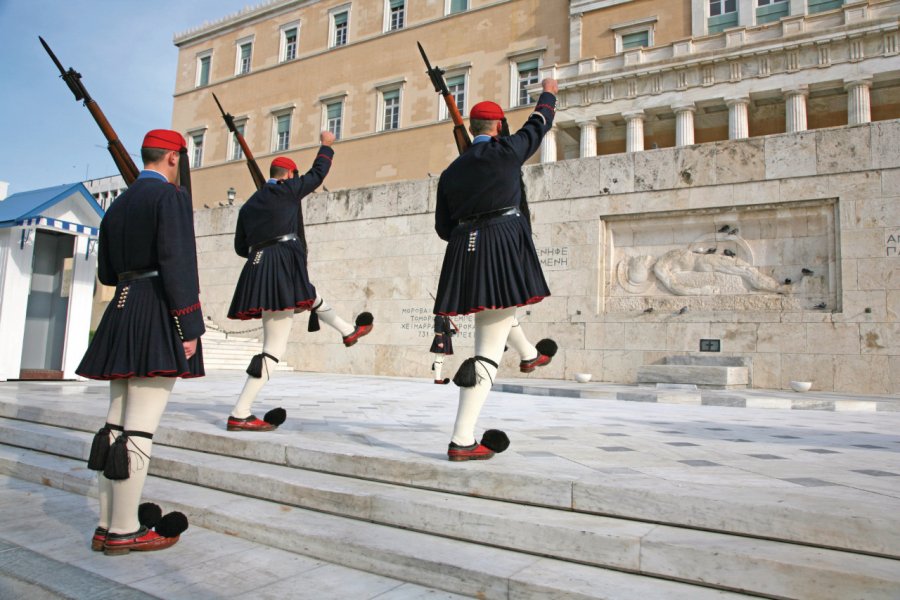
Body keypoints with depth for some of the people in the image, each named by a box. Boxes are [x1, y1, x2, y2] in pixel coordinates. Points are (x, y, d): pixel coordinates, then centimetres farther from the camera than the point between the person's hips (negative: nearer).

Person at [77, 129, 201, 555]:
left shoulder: (118, 206, 19)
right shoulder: (171, 196, -5)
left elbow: (106, 273, 19)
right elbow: (178, 264, -17)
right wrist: (191, 328, -16)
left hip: (122, 315, 9)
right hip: (158, 317, -8)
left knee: (116, 425, 10)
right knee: (139, 429, -5)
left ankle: (107, 526, 17)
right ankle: (124, 531, 2)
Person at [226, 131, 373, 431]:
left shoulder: (249, 204, 18)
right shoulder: (287, 190, 1)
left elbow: (240, 246, 18)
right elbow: (317, 173, 14)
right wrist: (326, 145, 30)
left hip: (257, 269, 8)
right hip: (283, 269, -8)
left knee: (310, 296, 33)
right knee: (275, 348, -7)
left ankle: (347, 331, 54)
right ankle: (239, 415, -7)